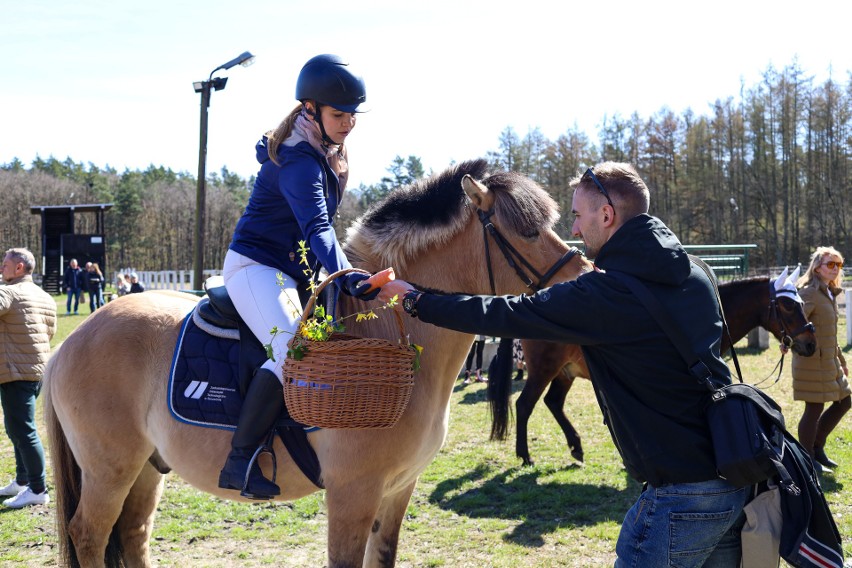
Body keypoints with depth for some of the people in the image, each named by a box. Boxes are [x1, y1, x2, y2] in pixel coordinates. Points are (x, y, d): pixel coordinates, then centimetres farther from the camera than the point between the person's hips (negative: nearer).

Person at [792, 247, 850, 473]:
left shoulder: (830, 293, 15)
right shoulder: (809, 293, -14)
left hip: (829, 360, 10)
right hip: (812, 361, -10)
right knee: (815, 408, -2)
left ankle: (817, 446, 26)